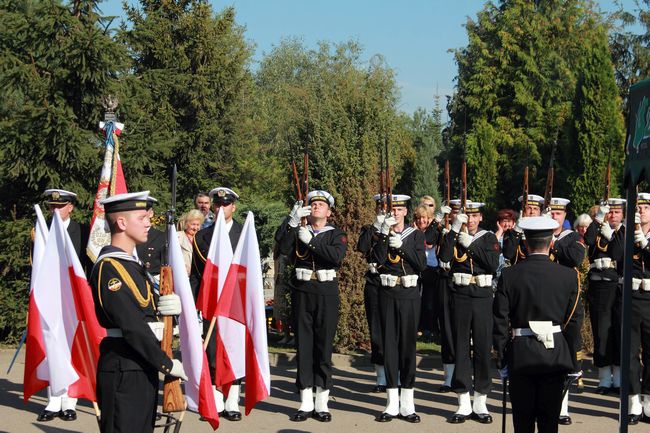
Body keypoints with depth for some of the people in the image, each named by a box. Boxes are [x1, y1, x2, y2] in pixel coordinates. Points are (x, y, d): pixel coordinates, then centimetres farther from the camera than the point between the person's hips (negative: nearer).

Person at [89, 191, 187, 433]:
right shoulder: (110, 268, -16)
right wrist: (167, 365, -17)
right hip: (123, 370, -10)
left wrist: (171, 306, -1)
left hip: (143, 367, 10)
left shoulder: (132, 264, 15)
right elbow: (131, 327, -21)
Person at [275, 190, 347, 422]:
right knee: (303, 346, 2)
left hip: (327, 293, -1)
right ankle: (306, 403, 9)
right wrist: (293, 219, -17)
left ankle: (322, 403, 9)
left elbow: (337, 256, -13)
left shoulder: (336, 234, 7)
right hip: (302, 292, 1)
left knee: (324, 347, 2)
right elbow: (283, 247, -10)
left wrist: (311, 241, -16)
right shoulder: (297, 231, 11)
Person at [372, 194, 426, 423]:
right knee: (389, 344, 1)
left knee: (408, 344, 1)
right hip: (387, 294, 1)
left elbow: (421, 264, -5)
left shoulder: (416, 235, 6)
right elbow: (378, 258, -10)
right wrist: (384, 233, -17)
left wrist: (402, 245, -12)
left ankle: (407, 404, 5)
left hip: (409, 294, -1)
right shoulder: (382, 234, 7)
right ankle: (392, 403, 6)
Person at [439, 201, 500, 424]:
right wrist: (454, 230, -16)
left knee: (483, 347, 1)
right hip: (460, 295, 0)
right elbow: (444, 257, -13)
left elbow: (494, 264, -9)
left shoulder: (489, 238, 6)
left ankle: (480, 403, 9)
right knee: (461, 347, 2)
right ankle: (463, 404, 8)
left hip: (482, 297, 0)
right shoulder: (454, 237, 7)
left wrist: (471, 245, -13)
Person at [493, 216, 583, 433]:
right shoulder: (569, 276, -4)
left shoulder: (509, 276, -6)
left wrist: (501, 357, 4)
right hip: (555, 355, 1)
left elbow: (500, 320, -5)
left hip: (520, 355, -1)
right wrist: (571, 359, 7)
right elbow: (575, 320, -2)